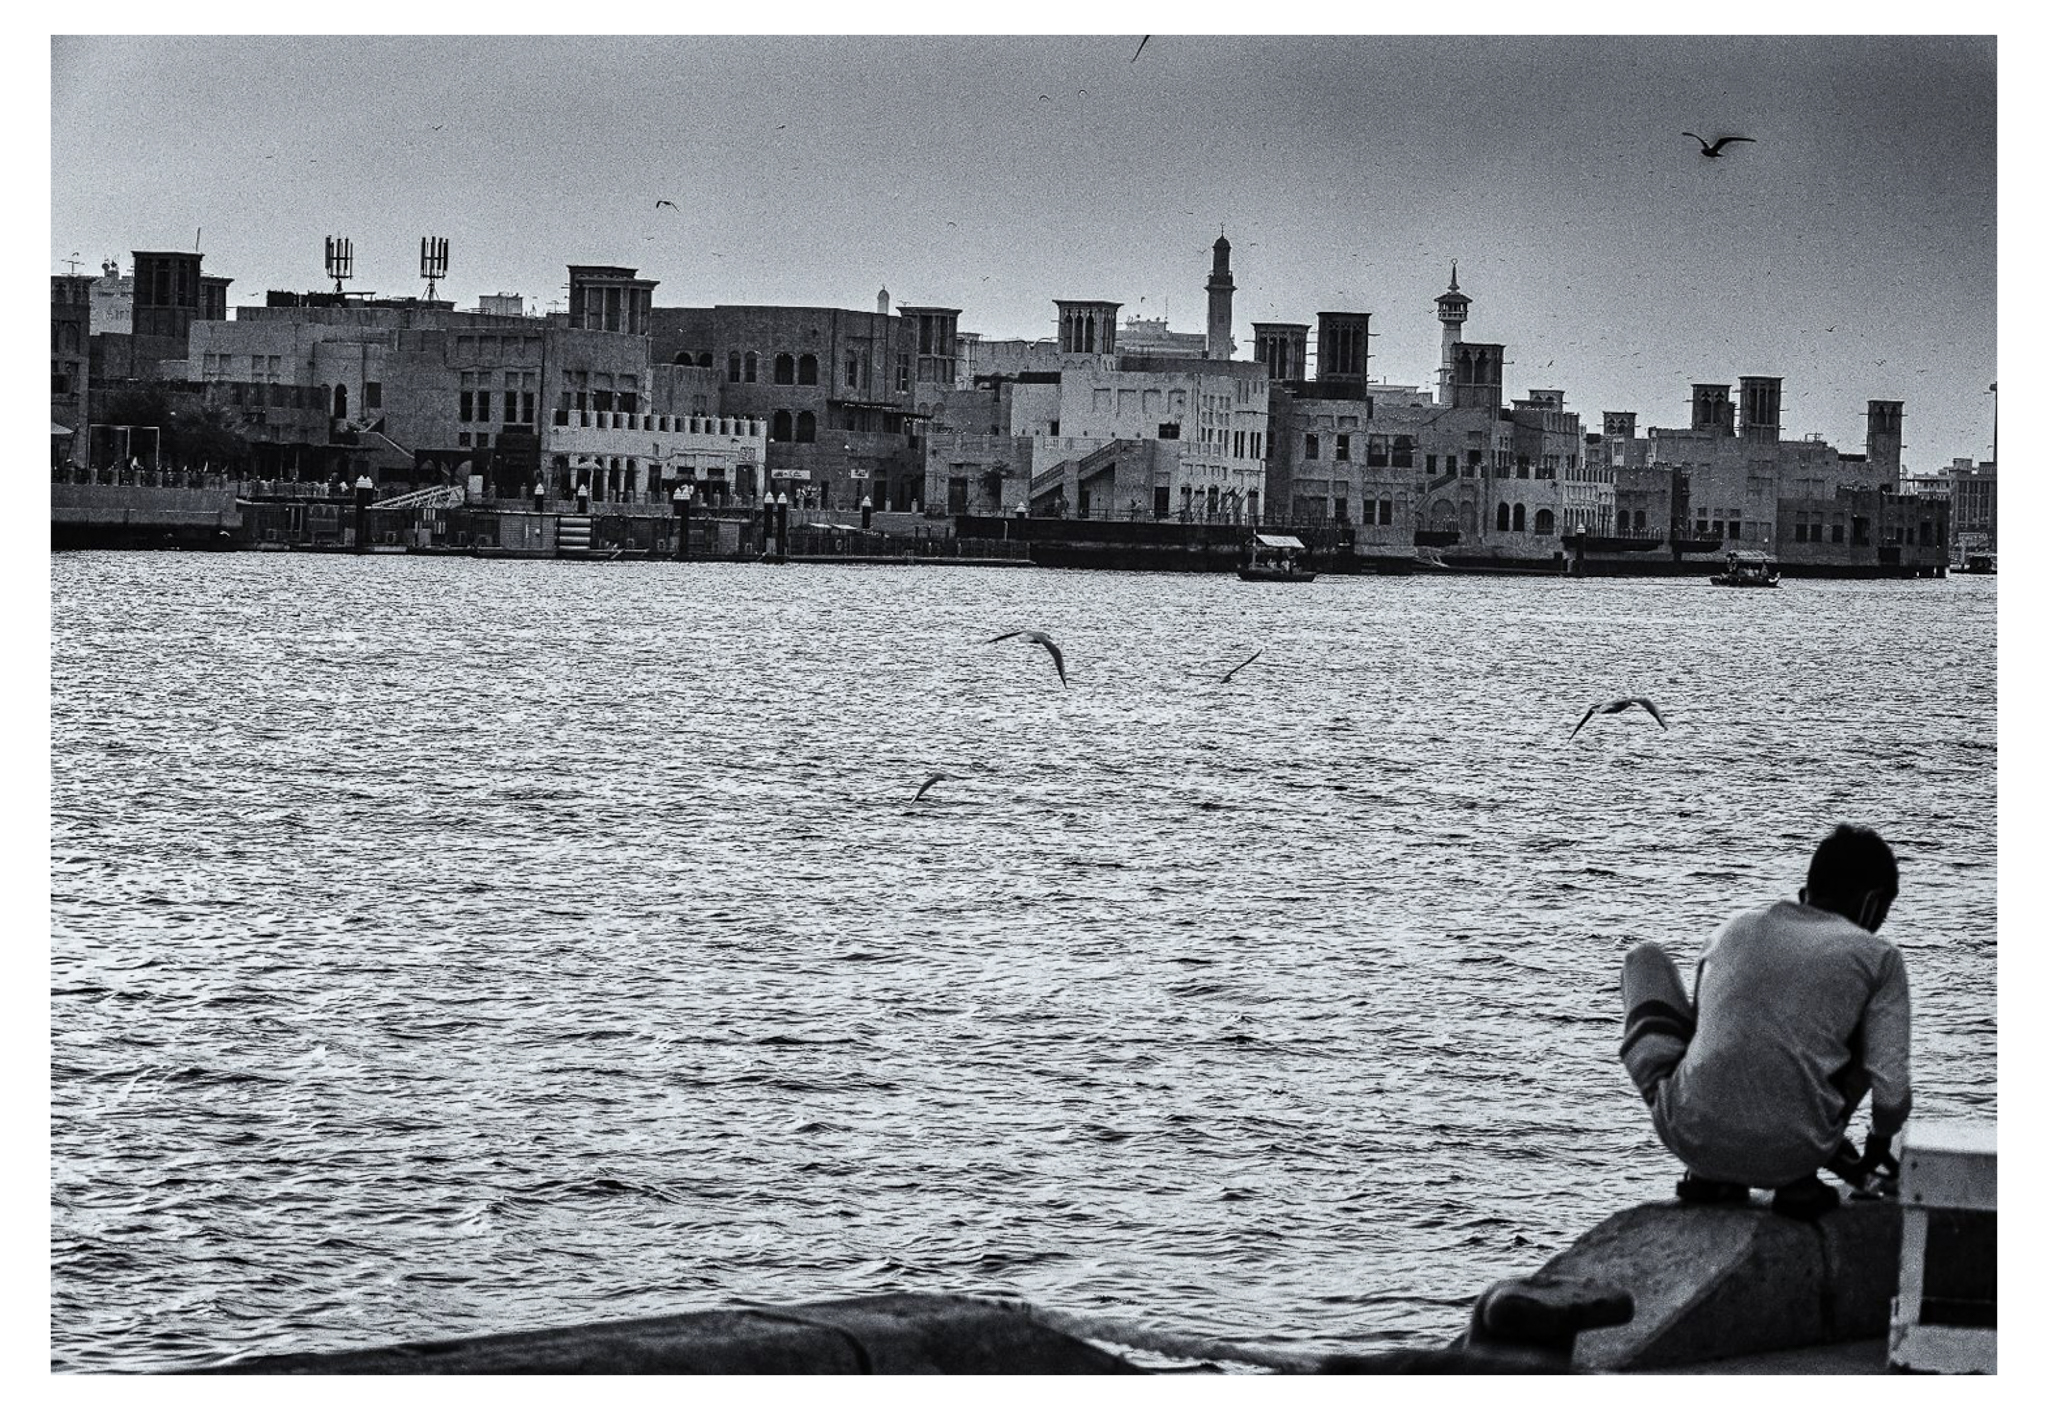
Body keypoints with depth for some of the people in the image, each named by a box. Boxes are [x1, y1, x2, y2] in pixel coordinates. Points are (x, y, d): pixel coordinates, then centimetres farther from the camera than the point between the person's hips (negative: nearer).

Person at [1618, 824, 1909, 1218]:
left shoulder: (1733, 930, 16)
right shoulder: (1878, 956, 5)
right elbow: (1892, 1091, -2)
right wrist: (1876, 1150, 24)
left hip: (1690, 1138, 1)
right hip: (1790, 1155, -1)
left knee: (1646, 960, 26)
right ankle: (1799, 1180, 12)